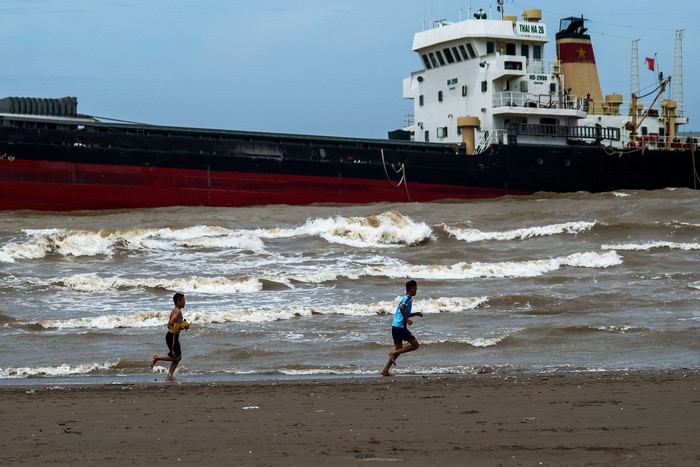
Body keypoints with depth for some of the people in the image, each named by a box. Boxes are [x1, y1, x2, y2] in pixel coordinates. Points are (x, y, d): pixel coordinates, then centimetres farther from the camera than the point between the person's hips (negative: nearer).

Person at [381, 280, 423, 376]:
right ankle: (393, 353, -8)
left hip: (395, 327, 9)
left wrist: (416, 314, 22)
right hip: (400, 327, -9)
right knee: (415, 345, -2)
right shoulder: (408, 298, -9)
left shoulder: (405, 298, 21)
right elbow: (401, 308, -28)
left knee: (399, 350, 12)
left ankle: (385, 370, 6)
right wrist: (407, 320, -21)